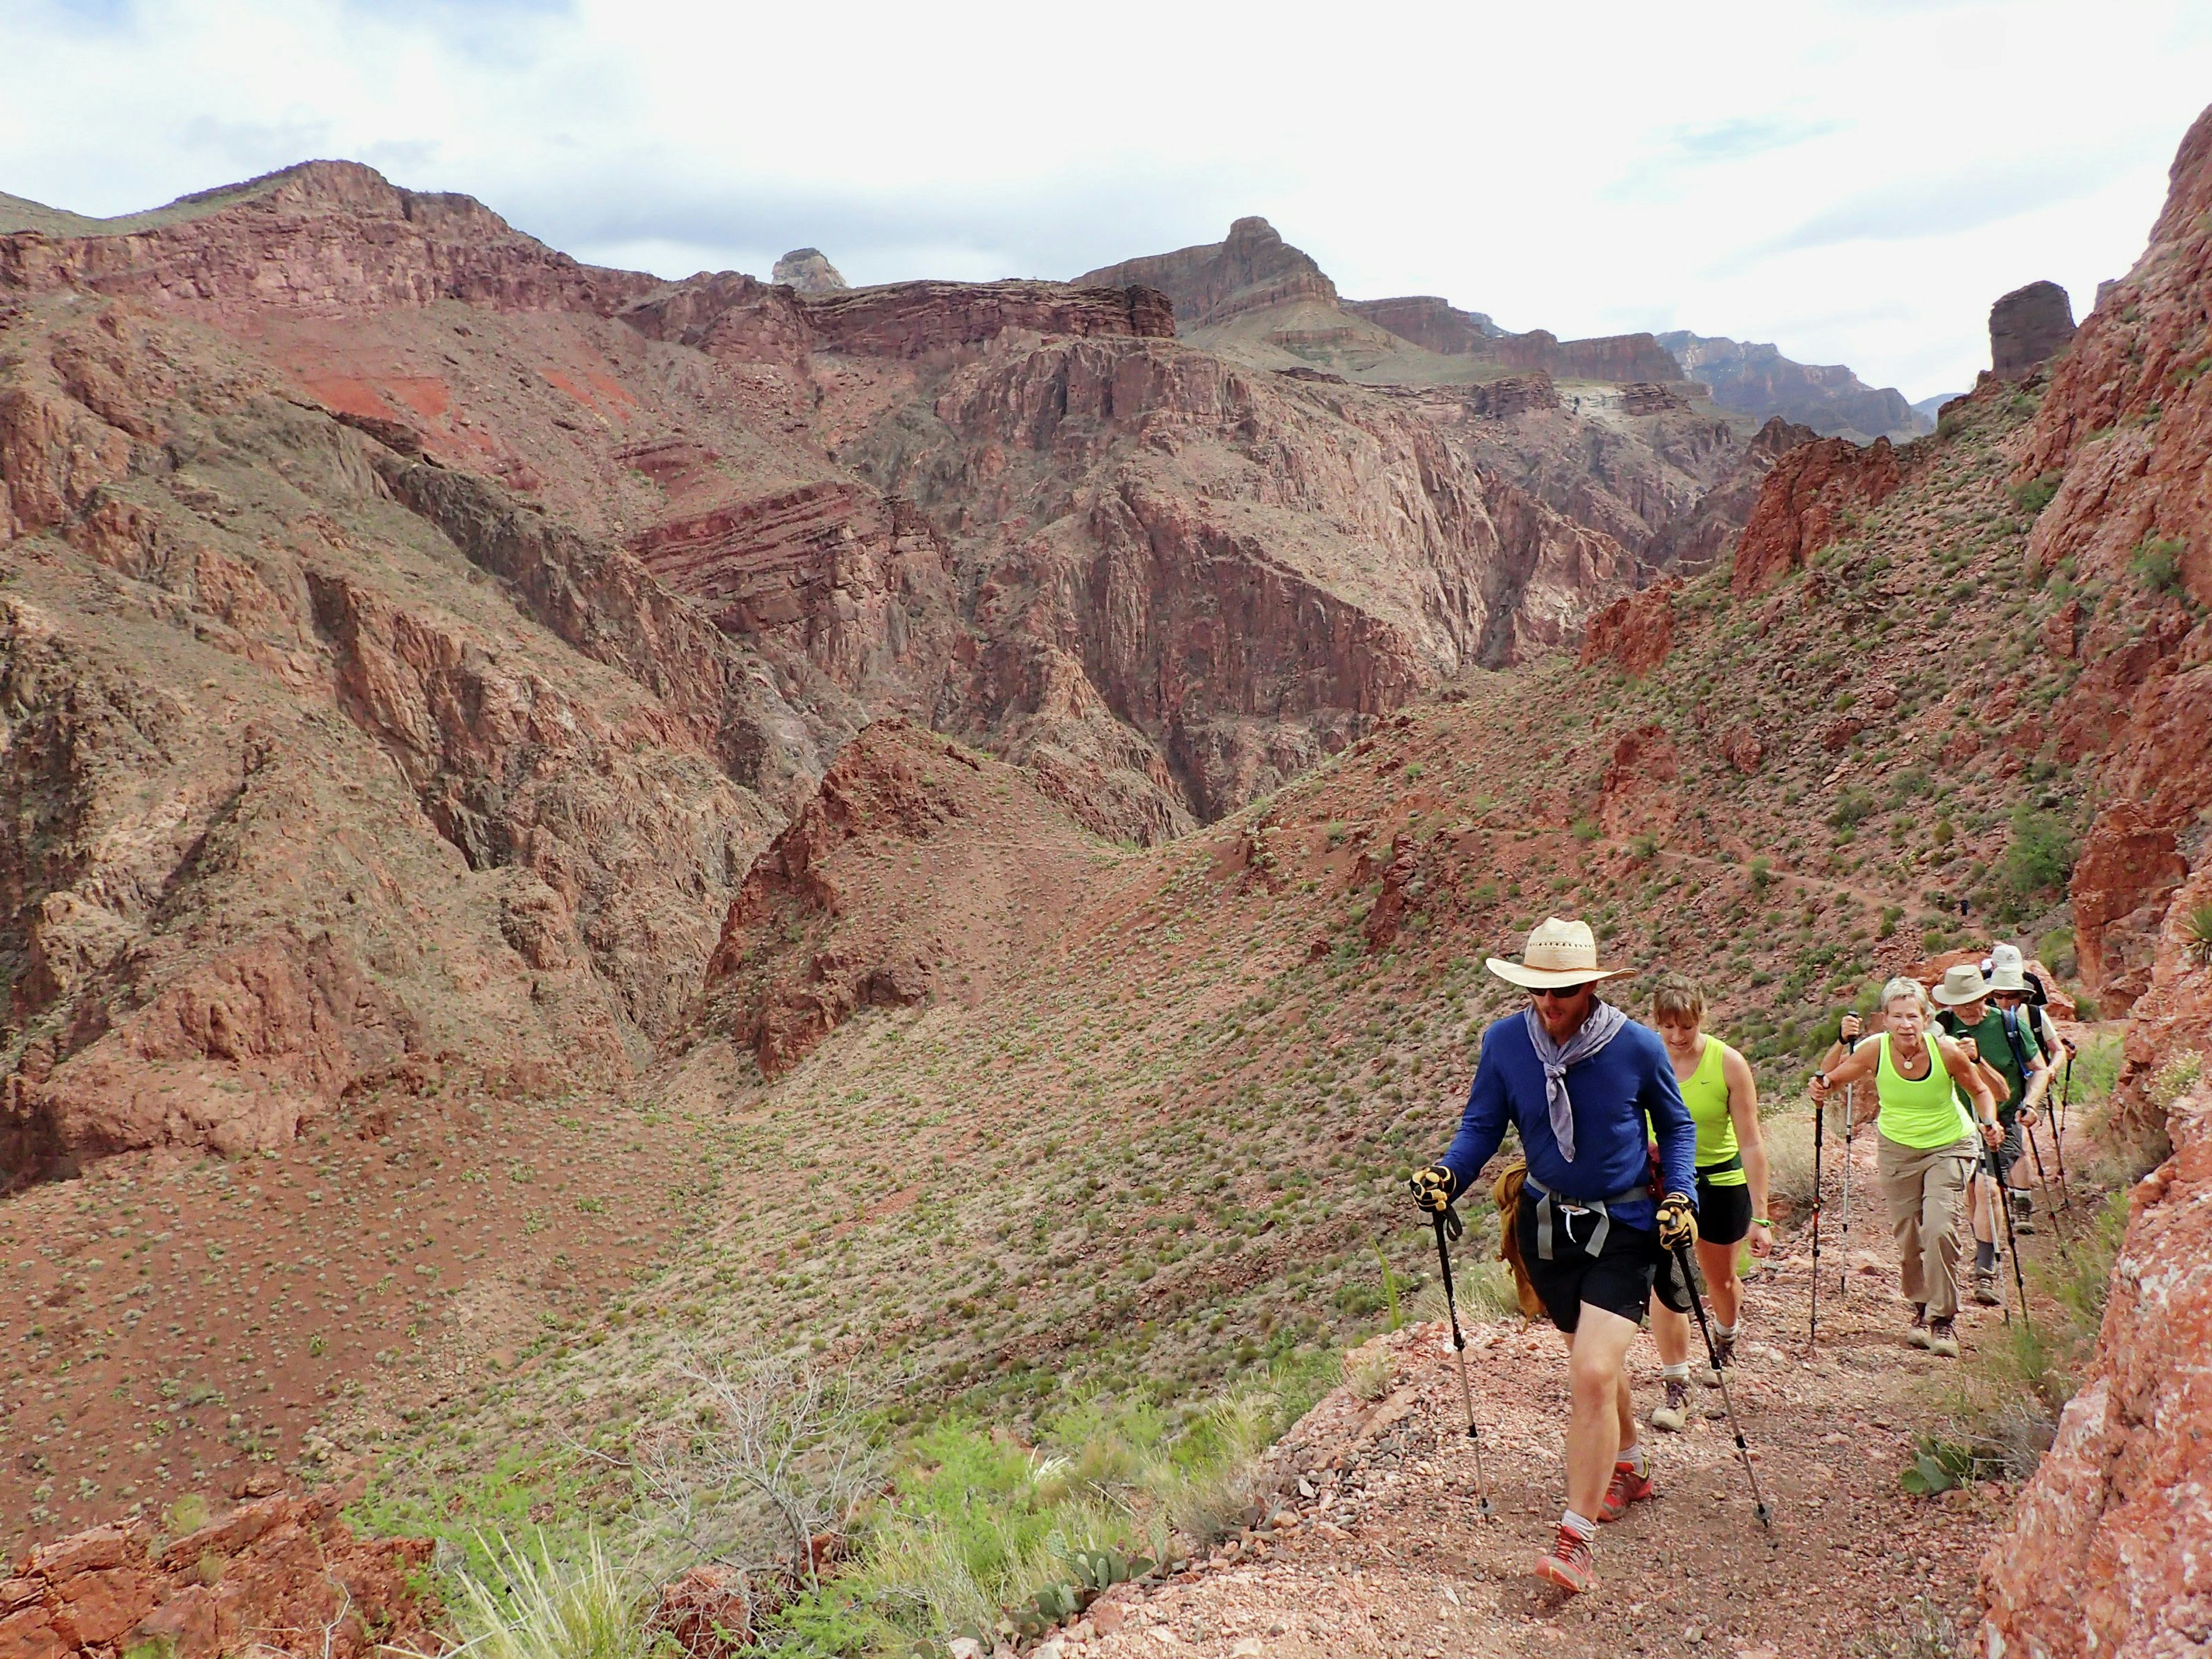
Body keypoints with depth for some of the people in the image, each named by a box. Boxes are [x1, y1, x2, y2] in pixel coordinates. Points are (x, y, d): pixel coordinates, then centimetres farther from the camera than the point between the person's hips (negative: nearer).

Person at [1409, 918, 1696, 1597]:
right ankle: (1630, 1467, 50)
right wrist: (1448, 1173, -20)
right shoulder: (1504, 1042, -12)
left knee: (1592, 1374, -16)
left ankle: (1575, 1539, -7)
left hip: (1622, 1228, -3)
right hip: (1546, 1223, 4)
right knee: (1596, 1361, 22)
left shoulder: (1638, 1046, -16)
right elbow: (1482, 1125, -2)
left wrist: (1680, 1194, -13)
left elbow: (1676, 1127, 1)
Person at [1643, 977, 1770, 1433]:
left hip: (1719, 1180, 0)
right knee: (1665, 1279, -12)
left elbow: (1750, 1144, -16)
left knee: (1721, 1279, 19)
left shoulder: (1729, 1064, -19)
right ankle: (1676, 1387, 0)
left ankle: (1725, 1343, 51)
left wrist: (1759, 1216, -16)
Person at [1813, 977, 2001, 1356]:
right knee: (1907, 1237, 4)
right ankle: (1921, 1310, 27)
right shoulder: (1874, 1051, -18)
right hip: (1897, 1150, 2)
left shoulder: (1946, 1051, -21)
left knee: (1939, 1229, -18)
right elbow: (1827, 1081, -8)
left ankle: (1943, 1318, -5)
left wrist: (1989, 1123, -21)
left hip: (1948, 1148, -2)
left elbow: (1979, 1091, -4)